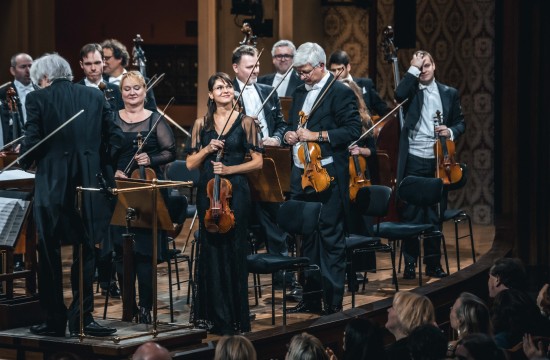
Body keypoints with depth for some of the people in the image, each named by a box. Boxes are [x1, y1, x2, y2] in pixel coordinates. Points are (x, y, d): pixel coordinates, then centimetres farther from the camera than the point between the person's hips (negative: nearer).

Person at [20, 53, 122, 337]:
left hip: (51, 184, -3)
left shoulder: (37, 99, -5)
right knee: (84, 252, 10)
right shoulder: (95, 97, 5)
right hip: (88, 185, 3)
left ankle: (54, 320, 10)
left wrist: (25, 162, 9)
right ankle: (82, 319, 8)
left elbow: (32, 141, -11)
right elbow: (115, 137, 3)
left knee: (49, 253, 8)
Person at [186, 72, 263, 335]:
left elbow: (257, 161, 0)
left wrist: (230, 169, -12)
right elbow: (191, 163, 8)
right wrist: (207, 150, -9)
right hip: (207, 191, 2)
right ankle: (213, 315, 11)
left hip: (235, 191, -2)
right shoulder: (201, 124, 9)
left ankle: (235, 318, 5)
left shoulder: (245, 122, 3)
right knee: (211, 249, 2)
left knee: (234, 249, -3)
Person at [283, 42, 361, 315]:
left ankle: (333, 302, 1)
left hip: (327, 177, -8)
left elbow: (353, 130, -15)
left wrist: (316, 135, -19)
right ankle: (310, 298, 20)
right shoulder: (300, 93, 16)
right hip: (301, 175, 8)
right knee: (307, 239, 12)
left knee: (331, 240, -4)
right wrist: (289, 134, 3)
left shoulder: (341, 93, -8)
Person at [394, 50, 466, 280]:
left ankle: (433, 263, 16)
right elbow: (399, 94, -19)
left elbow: (460, 122, 13)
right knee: (410, 214, 1)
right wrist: (413, 69, -13)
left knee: (436, 214, 7)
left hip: (438, 161, 2)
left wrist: (451, 131, -8)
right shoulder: (411, 90, 4)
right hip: (413, 161, -2)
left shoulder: (449, 93, 11)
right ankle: (410, 263, 9)